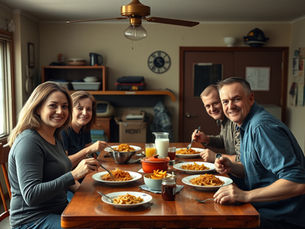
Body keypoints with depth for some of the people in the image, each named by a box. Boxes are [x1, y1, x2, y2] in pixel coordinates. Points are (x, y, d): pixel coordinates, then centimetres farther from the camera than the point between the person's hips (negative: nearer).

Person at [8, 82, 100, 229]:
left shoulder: (55, 138, 9)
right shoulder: (28, 141, -19)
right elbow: (31, 196, -25)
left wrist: (79, 189, 5)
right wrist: (74, 175, -31)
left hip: (58, 210, 9)